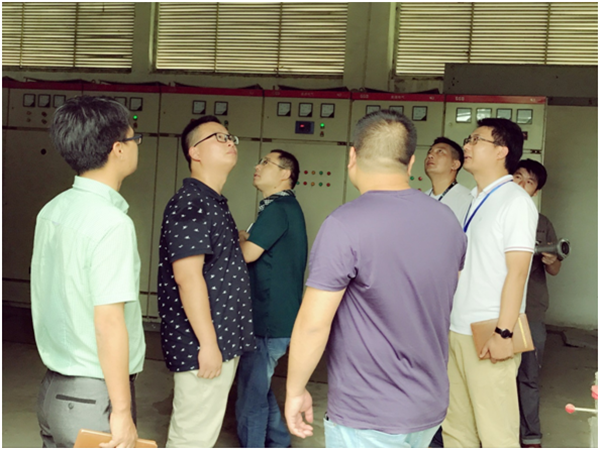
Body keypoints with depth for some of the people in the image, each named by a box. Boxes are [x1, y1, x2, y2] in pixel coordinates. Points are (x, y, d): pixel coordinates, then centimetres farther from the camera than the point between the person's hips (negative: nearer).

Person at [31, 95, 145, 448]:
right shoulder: (112, 223, -21)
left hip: (53, 389, 8)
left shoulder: (52, 211, 3)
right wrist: (122, 412, -18)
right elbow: (108, 323, -24)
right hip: (95, 397, -8)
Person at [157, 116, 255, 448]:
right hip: (202, 344, -10)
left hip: (221, 340, 10)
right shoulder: (189, 203, -16)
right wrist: (208, 343, -22)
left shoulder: (214, 203, 15)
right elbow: (188, 275, -22)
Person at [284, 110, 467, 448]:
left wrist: (295, 390, -7)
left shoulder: (345, 226, -21)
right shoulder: (447, 220, 0)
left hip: (367, 417, -7)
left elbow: (313, 324, -20)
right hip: (431, 407, 7)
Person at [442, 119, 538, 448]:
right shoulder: (476, 201, 15)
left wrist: (503, 332, -20)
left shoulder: (515, 201, -9)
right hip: (457, 332, 8)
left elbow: (517, 272, -15)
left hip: (489, 335, -8)